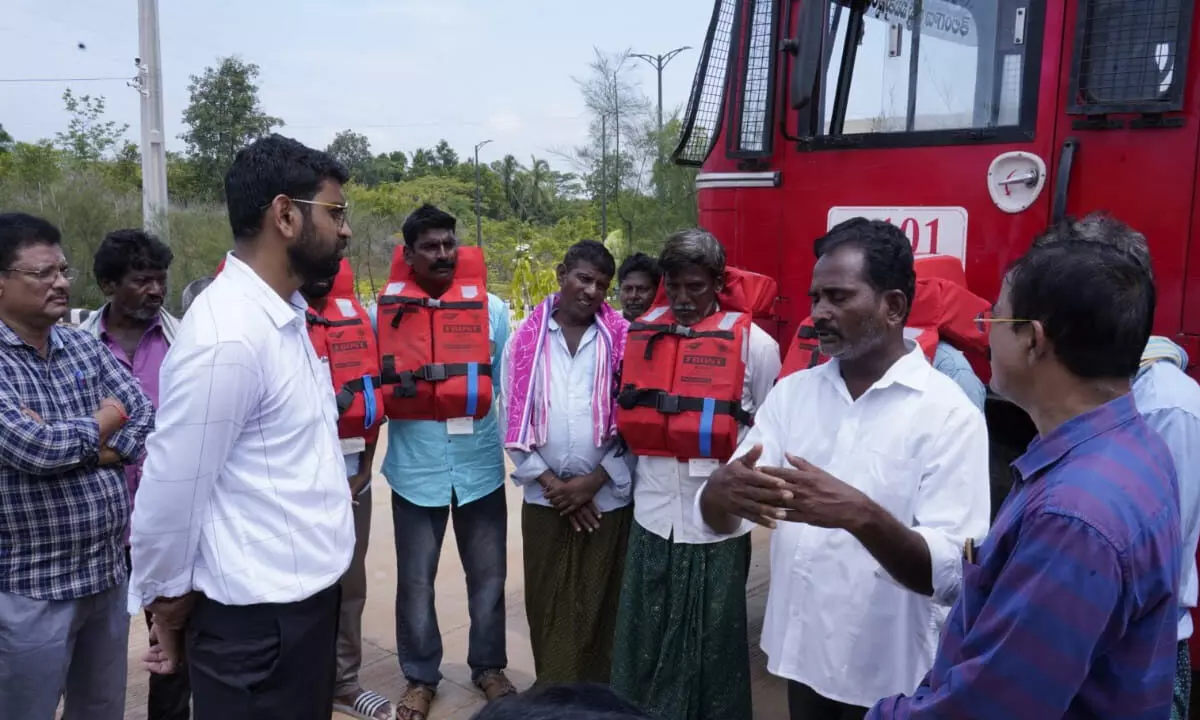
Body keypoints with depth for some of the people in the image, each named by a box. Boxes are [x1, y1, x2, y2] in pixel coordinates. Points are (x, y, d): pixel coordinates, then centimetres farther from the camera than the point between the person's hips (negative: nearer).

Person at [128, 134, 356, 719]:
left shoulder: (283, 316, 6)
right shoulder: (226, 336, -23)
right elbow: (172, 489, -18)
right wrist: (166, 593, -5)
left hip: (304, 592, 8)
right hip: (257, 616, -8)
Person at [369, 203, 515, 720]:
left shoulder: (491, 307, 0)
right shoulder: (383, 311, -3)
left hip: (480, 464, 1)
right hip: (415, 466, -1)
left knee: (488, 573, 13)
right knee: (415, 579, 11)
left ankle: (488, 667, 33)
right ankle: (420, 677, 29)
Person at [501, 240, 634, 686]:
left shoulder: (623, 341, 0)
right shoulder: (526, 340, 2)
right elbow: (512, 419, 1)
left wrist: (594, 481, -9)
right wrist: (550, 482, -7)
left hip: (608, 498, -1)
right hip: (544, 498, 1)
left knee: (599, 604, 7)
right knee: (547, 604, 9)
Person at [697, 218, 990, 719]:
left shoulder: (949, 413, -14)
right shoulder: (791, 392, 0)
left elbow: (951, 572, -21)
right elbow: (717, 520, -5)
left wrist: (861, 516, -38)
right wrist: (721, 491, -28)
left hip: (892, 676, -4)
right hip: (799, 652, 4)